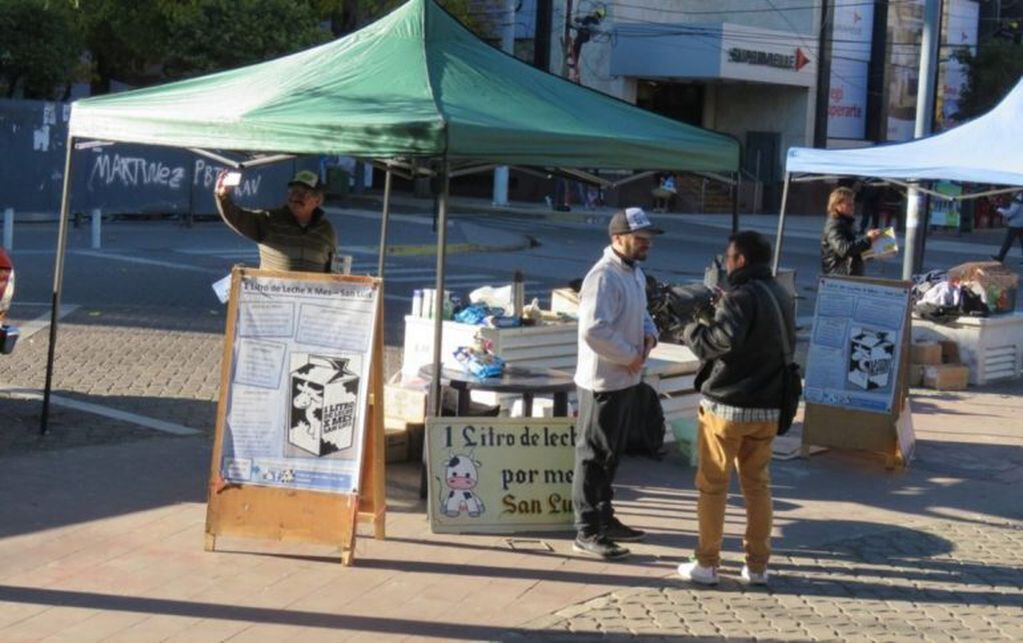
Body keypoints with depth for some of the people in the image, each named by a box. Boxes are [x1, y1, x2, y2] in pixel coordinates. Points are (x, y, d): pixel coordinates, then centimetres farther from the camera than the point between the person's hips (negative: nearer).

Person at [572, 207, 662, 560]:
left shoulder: (634, 273, 11)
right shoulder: (604, 276, -21)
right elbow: (593, 330, -30)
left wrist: (649, 334, 3)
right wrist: (630, 356, -20)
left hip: (627, 380, 10)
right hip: (603, 382, -10)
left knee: (611, 454, 20)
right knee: (593, 456, -1)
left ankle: (603, 518, 34)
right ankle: (587, 532, 6)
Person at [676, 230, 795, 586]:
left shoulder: (740, 297, -17)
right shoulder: (782, 297, 11)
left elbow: (725, 340, -32)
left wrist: (692, 330, -12)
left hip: (727, 406, -7)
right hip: (768, 409, 7)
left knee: (712, 484, 5)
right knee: (757, 483, 14)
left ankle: (707, 563, 11)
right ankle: (757, 564, 17)